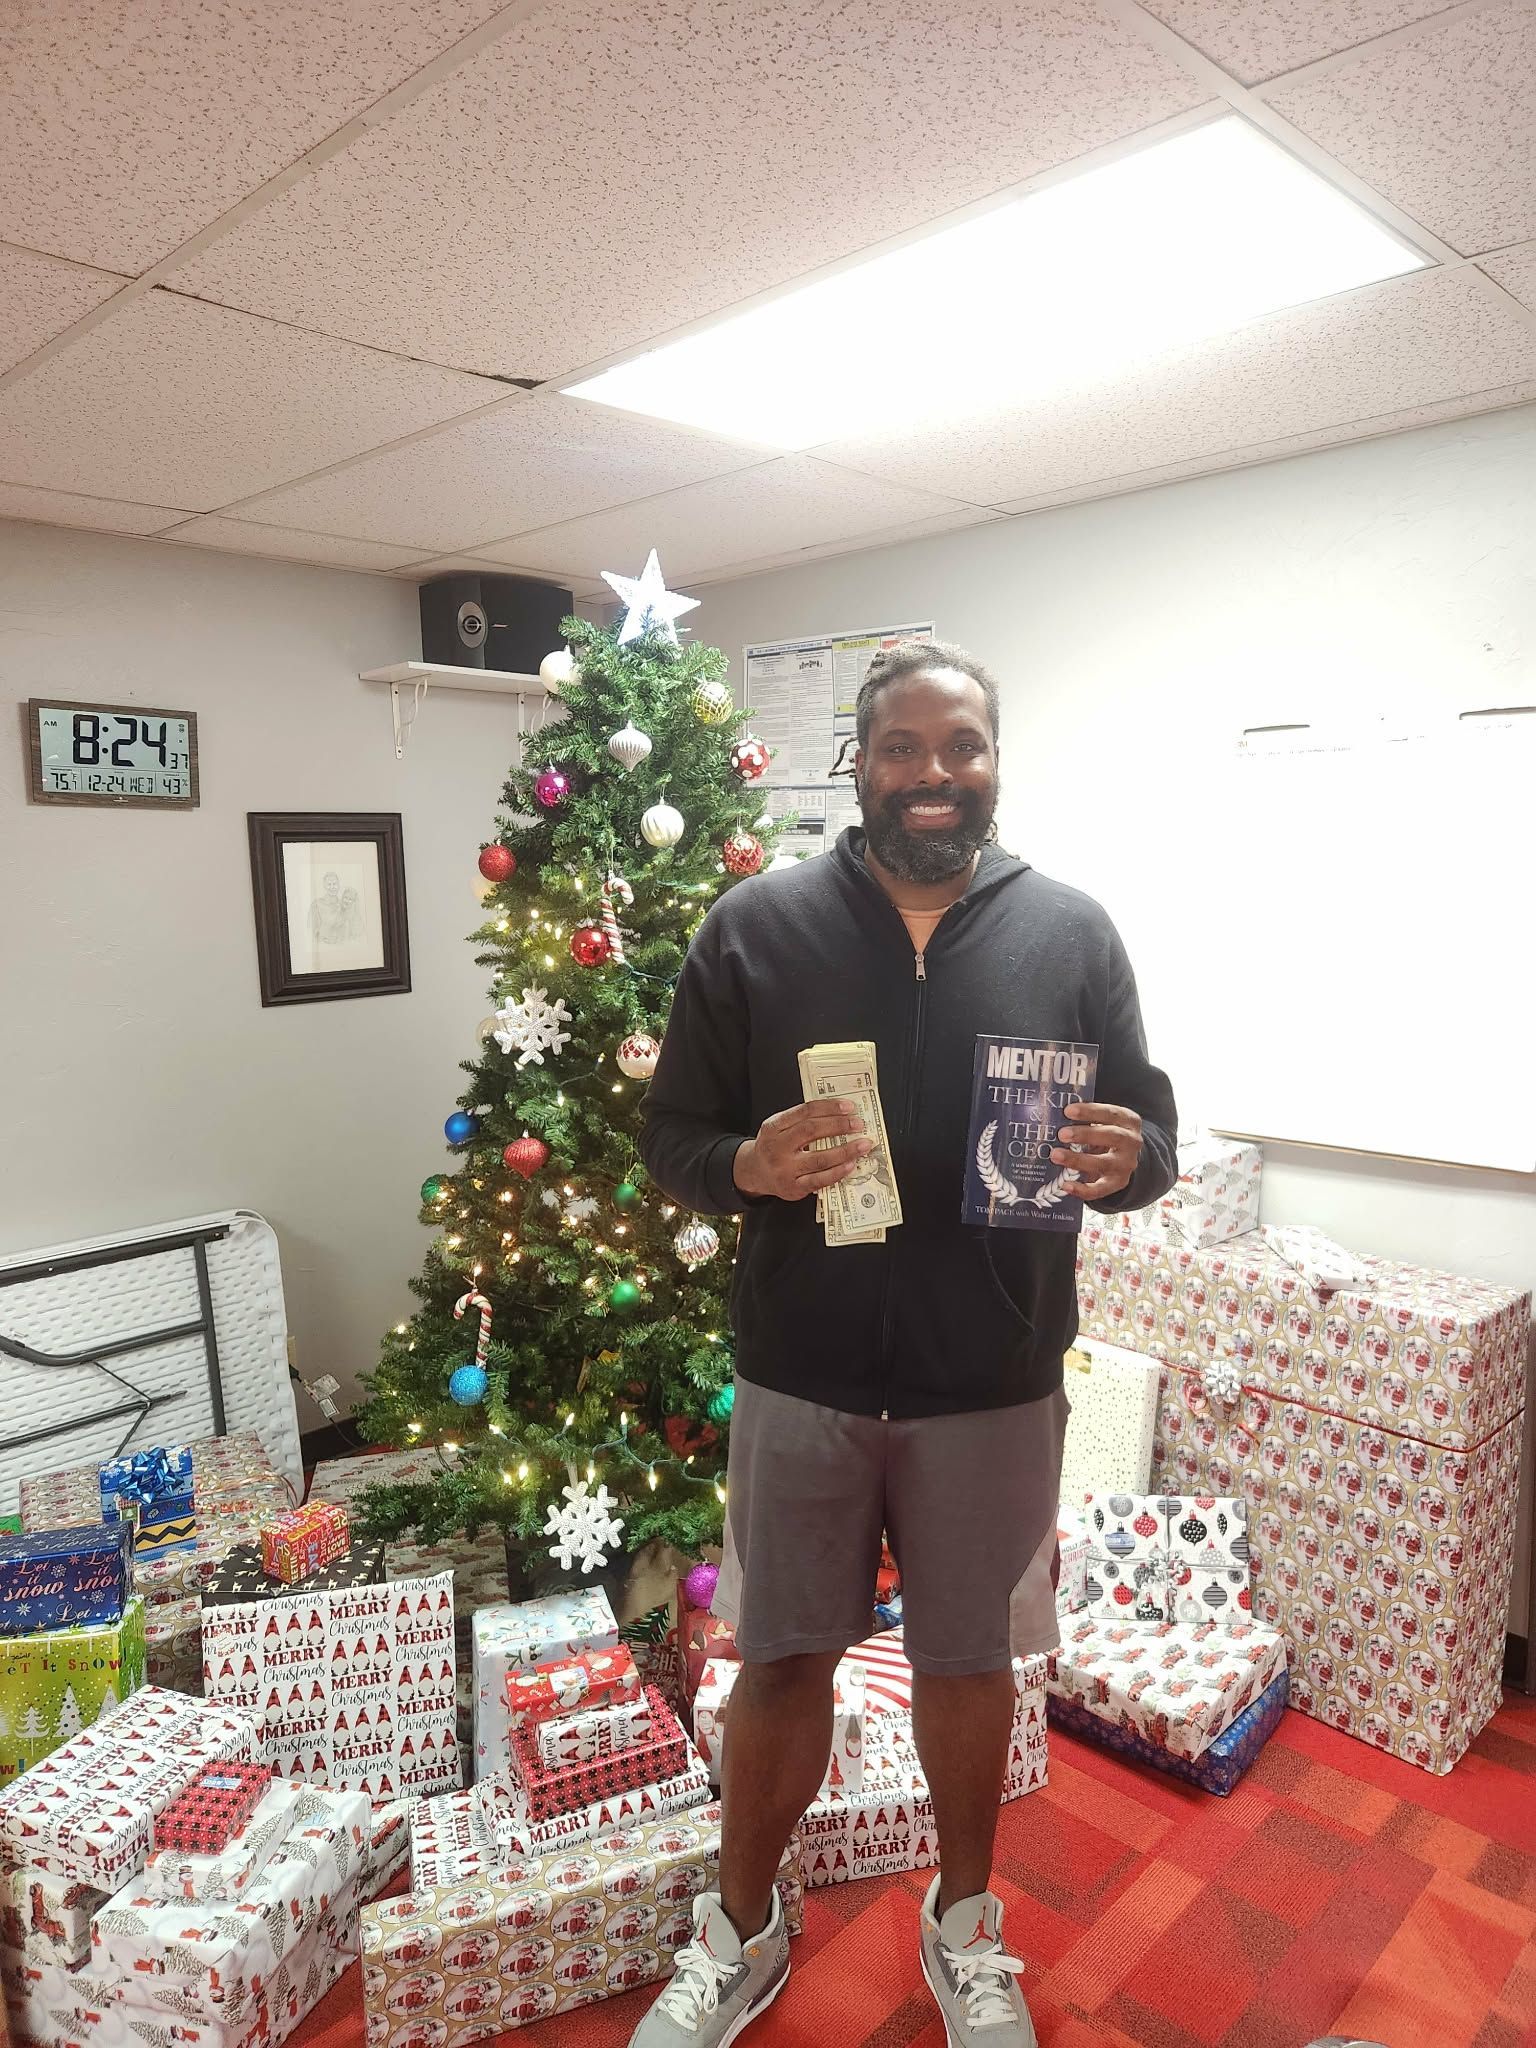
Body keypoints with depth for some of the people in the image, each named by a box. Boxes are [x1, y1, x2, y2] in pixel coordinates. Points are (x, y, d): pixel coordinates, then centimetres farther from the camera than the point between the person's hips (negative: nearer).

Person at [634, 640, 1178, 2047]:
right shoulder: (756, 927, -4)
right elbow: (671, 1138, -1)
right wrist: (749, 1165, -23)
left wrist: (1127, 1158, -20)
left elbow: (1156, 1132, 3)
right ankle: (741, 1934, 43)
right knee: (783, 1663, 15)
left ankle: (965, 1925, 48)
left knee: (969, 1661, 19)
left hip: (996, 1391, 1)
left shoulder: (1071, 932, -2)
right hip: (801, 1384, 0)